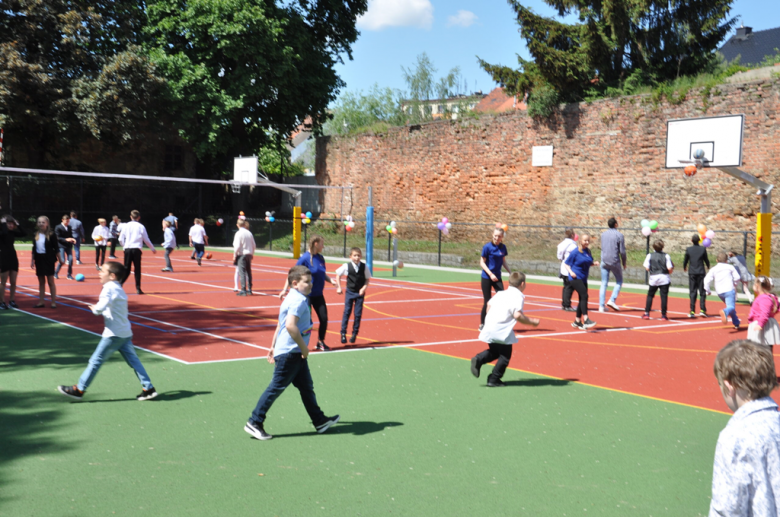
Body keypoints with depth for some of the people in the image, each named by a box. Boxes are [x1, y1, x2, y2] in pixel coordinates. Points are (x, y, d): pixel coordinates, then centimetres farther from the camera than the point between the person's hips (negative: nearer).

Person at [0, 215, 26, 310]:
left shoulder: (12, 232, 7)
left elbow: (23, 234, 1)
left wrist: (17, 224, -2)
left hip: (13, 257, 6)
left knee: (13, 282, 8)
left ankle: (11, 301, 17)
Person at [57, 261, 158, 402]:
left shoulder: (109, 289, -12)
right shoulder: (119, 289, 17)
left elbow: (100, 307, -26)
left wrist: (94, 309, -6)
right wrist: (102, 311, 9)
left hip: (113, 334, -9)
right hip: (125, 333, 9)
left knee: (96, 361, 0)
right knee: (133, 360, 8)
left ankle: (79, 390, 8)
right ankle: (148, 388, 5)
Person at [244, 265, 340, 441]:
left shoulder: (293, 299, 16)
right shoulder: (298, 300, -17)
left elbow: (281, 324, 21)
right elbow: (290, 325, -30)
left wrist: (273, 347, 25)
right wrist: (303, 346, -21)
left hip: (296, 354, 11)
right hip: (289, 353, -11)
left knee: (307, 387, 14)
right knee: (276, 387, -5)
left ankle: (319, 421, 21)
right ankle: (254, 423, 2)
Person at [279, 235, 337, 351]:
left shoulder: (320, 258, 6)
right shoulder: (305, 258, -14)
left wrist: (330, 280, -3)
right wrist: (285, 289, -16)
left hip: (318, 295, 6)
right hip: (306, 295, -6)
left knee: (324, 318, 4)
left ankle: (321, 342, 22)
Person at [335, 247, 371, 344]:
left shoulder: (364, 267, -5)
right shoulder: (347, 266, -8)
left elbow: (367, 279, 4)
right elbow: (338, 275, 7)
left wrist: (364, 288, -10)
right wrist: (339, 287, 2)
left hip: (360, 293, 1)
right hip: (350, 292, -1)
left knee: (358, 314, 1)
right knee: (346, 312, -4)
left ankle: (354, 334, 13)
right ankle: (343, 333, 3)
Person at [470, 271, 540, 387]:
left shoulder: (500, 293, 16)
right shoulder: (518, 296, -8)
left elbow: (489, 304, 23)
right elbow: (517, 315, -18)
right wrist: (532, 322, -7)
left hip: (489, 328, 7)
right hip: (502, 332, -7)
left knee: (494, 352, 24)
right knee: (505, 356, 7)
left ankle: (478, 359, 1)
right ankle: (494, 380, 9)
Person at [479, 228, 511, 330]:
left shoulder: (503, 247, 3)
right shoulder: (487, 247, -11)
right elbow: (482, 262, -9)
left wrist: (510, 272, 9)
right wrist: (490, 274, -19)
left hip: (497, 277, 4)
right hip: (487, 277, -4)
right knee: (487, 302, 0)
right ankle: (482, 324, 16)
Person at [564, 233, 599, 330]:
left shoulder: (588, 251, 10)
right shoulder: (575, 252, -9)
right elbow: (566, 263, -4)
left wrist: (594, 263, 1)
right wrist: (571, 272, -19)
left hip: (583, 279, 8)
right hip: (575, 278, -8)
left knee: (582, 299, 10)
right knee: (584, 296, -21)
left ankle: (577, 322, 21)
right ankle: (586, 320, -26)